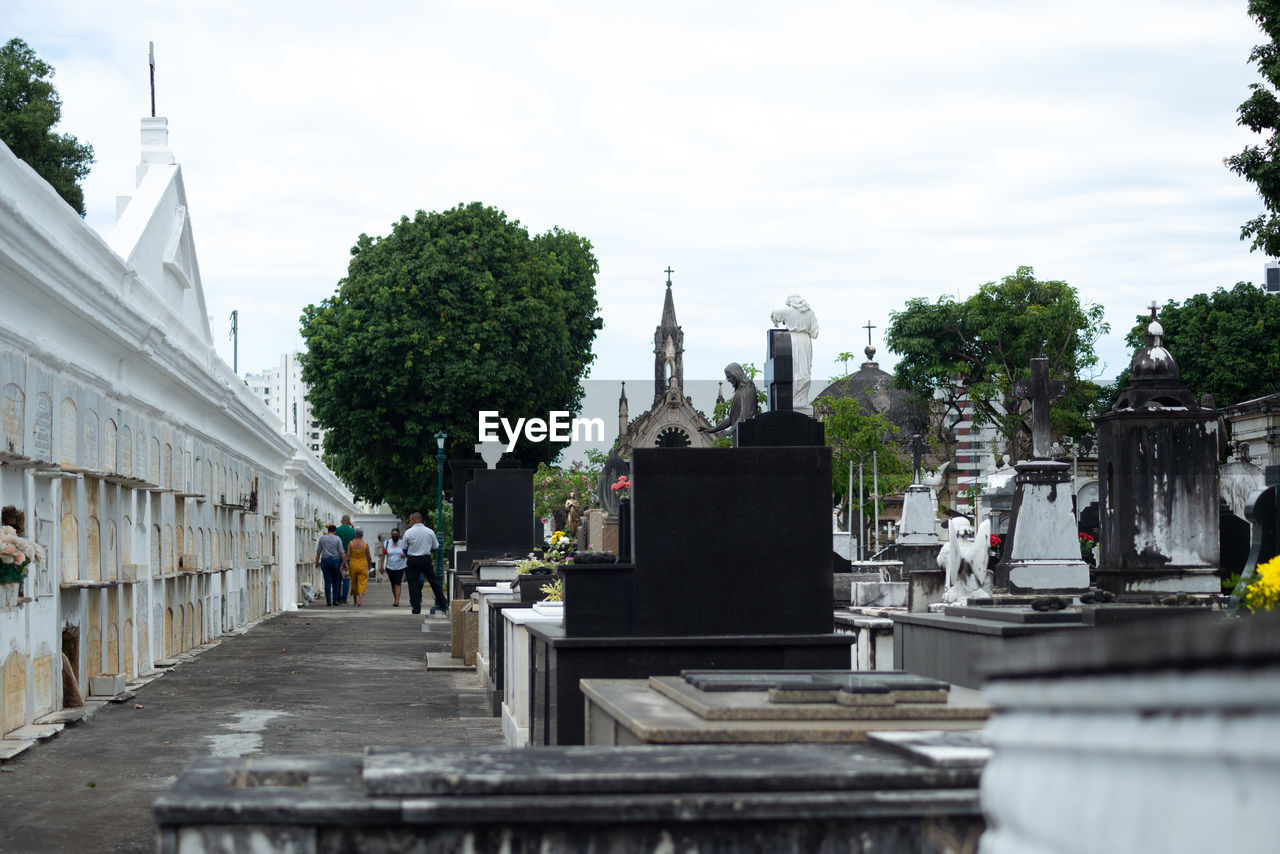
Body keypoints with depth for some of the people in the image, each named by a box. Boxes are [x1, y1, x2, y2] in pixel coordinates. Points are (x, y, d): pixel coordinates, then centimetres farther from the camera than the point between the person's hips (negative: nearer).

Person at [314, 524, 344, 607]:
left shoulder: (322, 538, 3)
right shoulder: (337, 539, -1)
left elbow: (318, 552, 6)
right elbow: (341, 552, -5)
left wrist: (317, 562, 16)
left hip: (325, 560, 1)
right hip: (335, 561, -1)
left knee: (327, 582, 1)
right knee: (336, 581, 12)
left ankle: (328, 602, -4)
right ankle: (335, 600, 9)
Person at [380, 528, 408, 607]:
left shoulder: (402, 544, 0)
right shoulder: (386, 543, 4)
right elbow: (383, 555, 4)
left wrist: (404, 555, -21)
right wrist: (381, 565, -3)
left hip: (400, 567, -2)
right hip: (390, 567, 2)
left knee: (397, 584, -13)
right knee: (393, 585, 10)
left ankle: (397, 601, -20)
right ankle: (396, 600, 23)